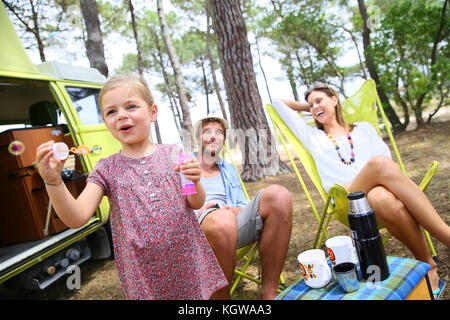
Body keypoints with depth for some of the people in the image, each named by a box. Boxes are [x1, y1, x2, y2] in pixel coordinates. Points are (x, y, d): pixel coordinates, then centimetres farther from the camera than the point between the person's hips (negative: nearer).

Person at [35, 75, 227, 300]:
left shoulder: (172, 154, 0)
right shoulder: (106, 169, -1)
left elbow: (197, 204, 2)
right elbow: (77, 218, -11)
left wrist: (194, 181, -19)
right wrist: (53, 181, -25)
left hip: (187, 262, 1)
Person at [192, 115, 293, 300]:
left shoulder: (229, 169, 32)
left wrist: (236, 210, 5)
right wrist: (195, 214, -8)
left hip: (235, 219, 4)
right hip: (198, 227, -4)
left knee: (277, 194, -26)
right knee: (222, 219, -42)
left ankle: (269, 292, -22)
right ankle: (221, 296, -21)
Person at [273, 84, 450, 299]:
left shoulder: (364, 128, 30)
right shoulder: (312, 136, 29)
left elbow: (389, 163, 15)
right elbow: (278, 103, 33)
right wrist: (307, 107, 43)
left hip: (382, 192, 2)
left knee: (382, 198, -39)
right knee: (379, 163, -36)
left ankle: (428, 267, -26)